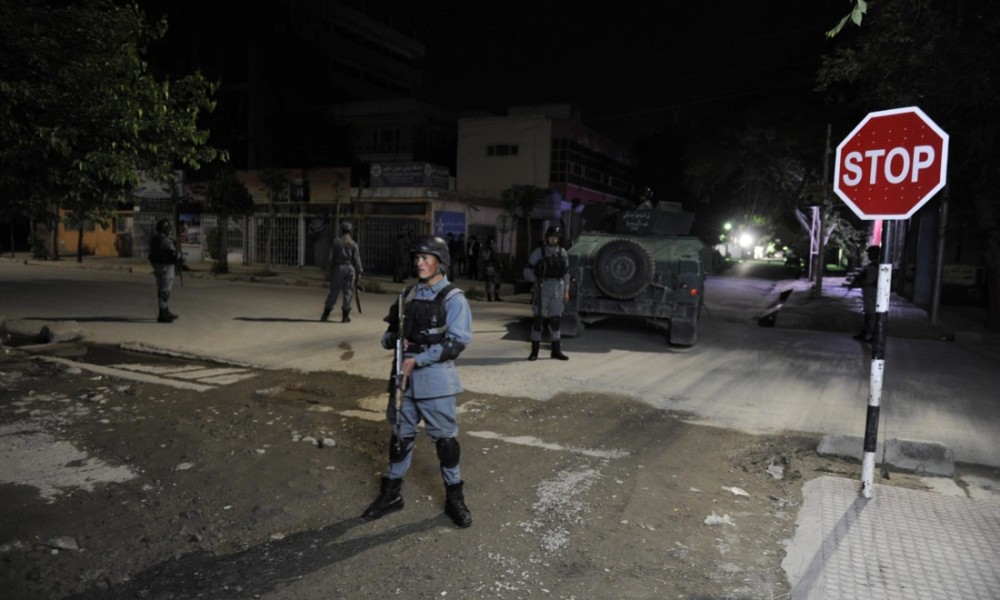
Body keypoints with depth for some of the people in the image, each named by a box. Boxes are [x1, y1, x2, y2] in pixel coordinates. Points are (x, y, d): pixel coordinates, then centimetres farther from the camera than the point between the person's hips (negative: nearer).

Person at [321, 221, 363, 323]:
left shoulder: (336, 242, 2)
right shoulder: (353, 243, 1)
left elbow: (331, 258, 2)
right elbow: (357, 259, -3)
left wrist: (330, 271, 8)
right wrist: (359, 272, -1)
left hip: (338, 268, 1)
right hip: (350, 268, -1)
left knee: (334, 291, 7)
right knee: (348, 292, 3)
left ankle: (326, 313, 10)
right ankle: (345, 316, 2)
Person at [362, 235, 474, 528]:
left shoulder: (453, 298, -8)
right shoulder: (407, 294, 10)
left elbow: (456, 342, -16)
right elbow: (390, 332, 17)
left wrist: (418, 360, -19)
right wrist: (394, 340, -7)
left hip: (436, 380, -5)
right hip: (404, 377, 5)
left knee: (445, 438, 5)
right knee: (400, 435, 15)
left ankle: (454, 497, 21)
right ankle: (392, 493, 29)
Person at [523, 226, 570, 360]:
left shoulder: (563, 253, 8)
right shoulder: (538, 252, -3)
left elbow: (566, 273, 12)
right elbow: (527, 271, -1)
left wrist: (566, 291, 8)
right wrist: (536, 281, -14)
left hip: (557, 289, 3)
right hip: (542, 289, -3)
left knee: (555, 319, 9)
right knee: (538, 319, -1)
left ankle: (556, 350, 17)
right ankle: (534, 351, 6)